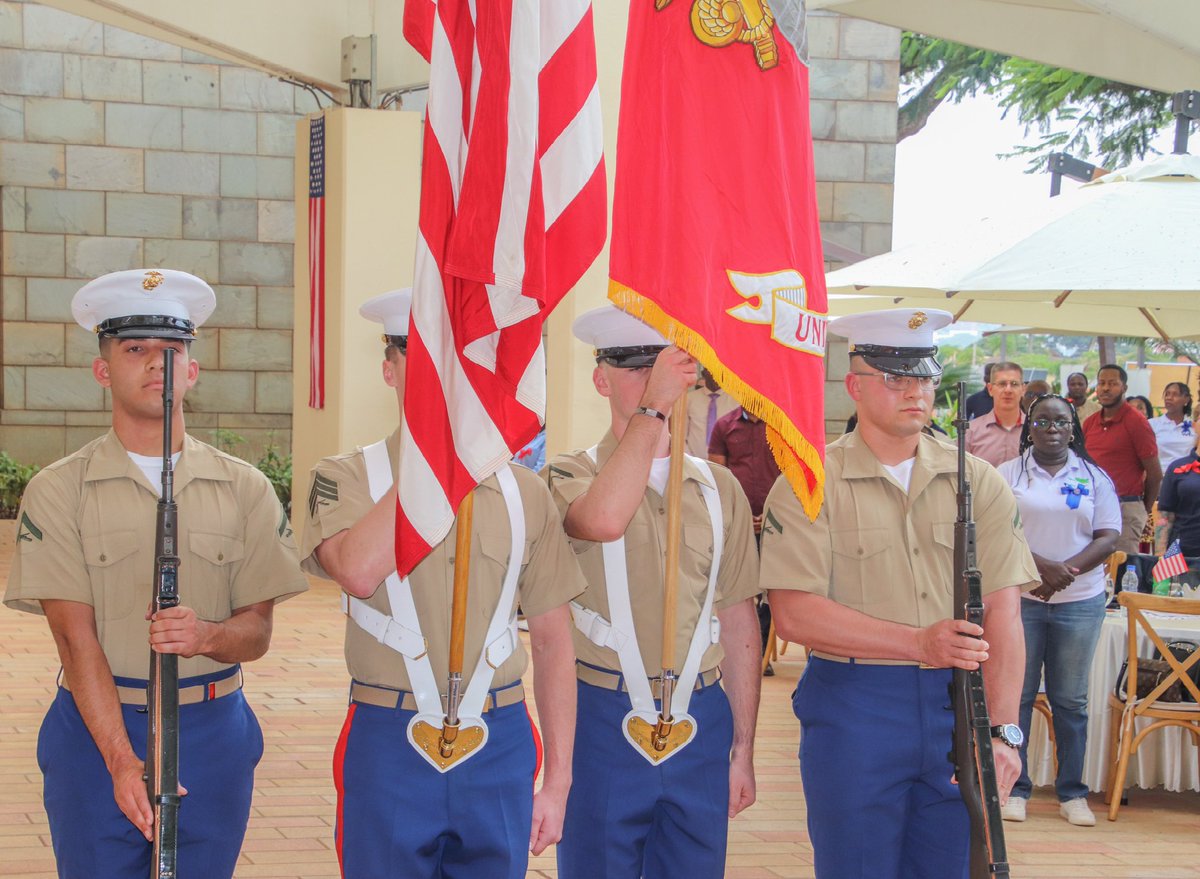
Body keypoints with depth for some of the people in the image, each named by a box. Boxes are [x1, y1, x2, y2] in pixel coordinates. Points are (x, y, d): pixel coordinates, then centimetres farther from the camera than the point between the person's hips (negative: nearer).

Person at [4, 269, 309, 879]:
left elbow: (257, 631, 4)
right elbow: (74, 637, -9)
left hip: (215, 734, 2)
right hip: (95, 730, -2)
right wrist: (122, 760, -19)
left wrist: (208, 636, -20)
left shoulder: (244, 489, 5)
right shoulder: (57, 491, -2)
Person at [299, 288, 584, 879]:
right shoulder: (345, 478, -1)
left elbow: (553, 642, 8)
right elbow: (358, 572, -23)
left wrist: (557, 782, 4)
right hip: (387, 747, -2)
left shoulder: (524, 492, 6)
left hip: (500, 748, 2)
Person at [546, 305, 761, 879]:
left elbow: (738, 623, 11)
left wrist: (743, 748, 10)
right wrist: (653, 406, -24)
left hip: (701, 723, 3)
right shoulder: (570, 478, -2)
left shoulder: (718, 488, 9)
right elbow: (602, 521, -28)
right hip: (603, 722, -3)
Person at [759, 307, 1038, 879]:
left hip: (959, 706, 3)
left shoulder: (978, 482, 7)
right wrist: (918, 643, -20)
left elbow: (1002, 613, 0)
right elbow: (793, 614, -13)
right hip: (851, 710, -3)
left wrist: (1003, 730, -12)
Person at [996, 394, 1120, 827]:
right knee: (1016, 696, 2)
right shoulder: (1008, 475, 3)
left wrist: (1065, 571, -15)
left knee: (1071, 700, 6)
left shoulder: (1093, 477, 6)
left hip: (1080, 601, 1)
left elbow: (1108, 537, 0)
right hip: (1020, 598, -1)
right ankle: (1014, 788, 10)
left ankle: (1072, 792, 13)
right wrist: (1041, 566, -20)